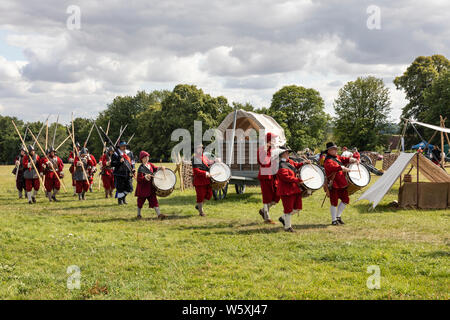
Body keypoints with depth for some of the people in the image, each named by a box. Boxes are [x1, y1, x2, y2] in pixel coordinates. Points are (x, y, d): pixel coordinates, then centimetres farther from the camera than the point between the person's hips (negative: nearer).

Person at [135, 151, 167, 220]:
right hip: (143, 188, -5)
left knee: (154, 200, 0)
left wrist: (161, 168, -4)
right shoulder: (141, 168, -15)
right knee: (141, 200, 10)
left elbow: (155, 168, 16)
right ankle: (138, 214, 27)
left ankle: (159, 214, -4)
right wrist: (145, 177, -35)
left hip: (151, 187, 5)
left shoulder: (150, 164, 4)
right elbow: (139, 179, -19)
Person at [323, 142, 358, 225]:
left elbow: (344, 159, 13)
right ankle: (334, 220, 9)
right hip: (334, 185, -9)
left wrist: (353, 160, -6)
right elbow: (332, 167, -33)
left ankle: (338, 216, 26)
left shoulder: (337, 157, 14)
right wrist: (343, 168, -45)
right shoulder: (328, 161, -16)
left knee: (345, 200, 13)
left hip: (341, 184, 9)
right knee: (334, 202, -1)